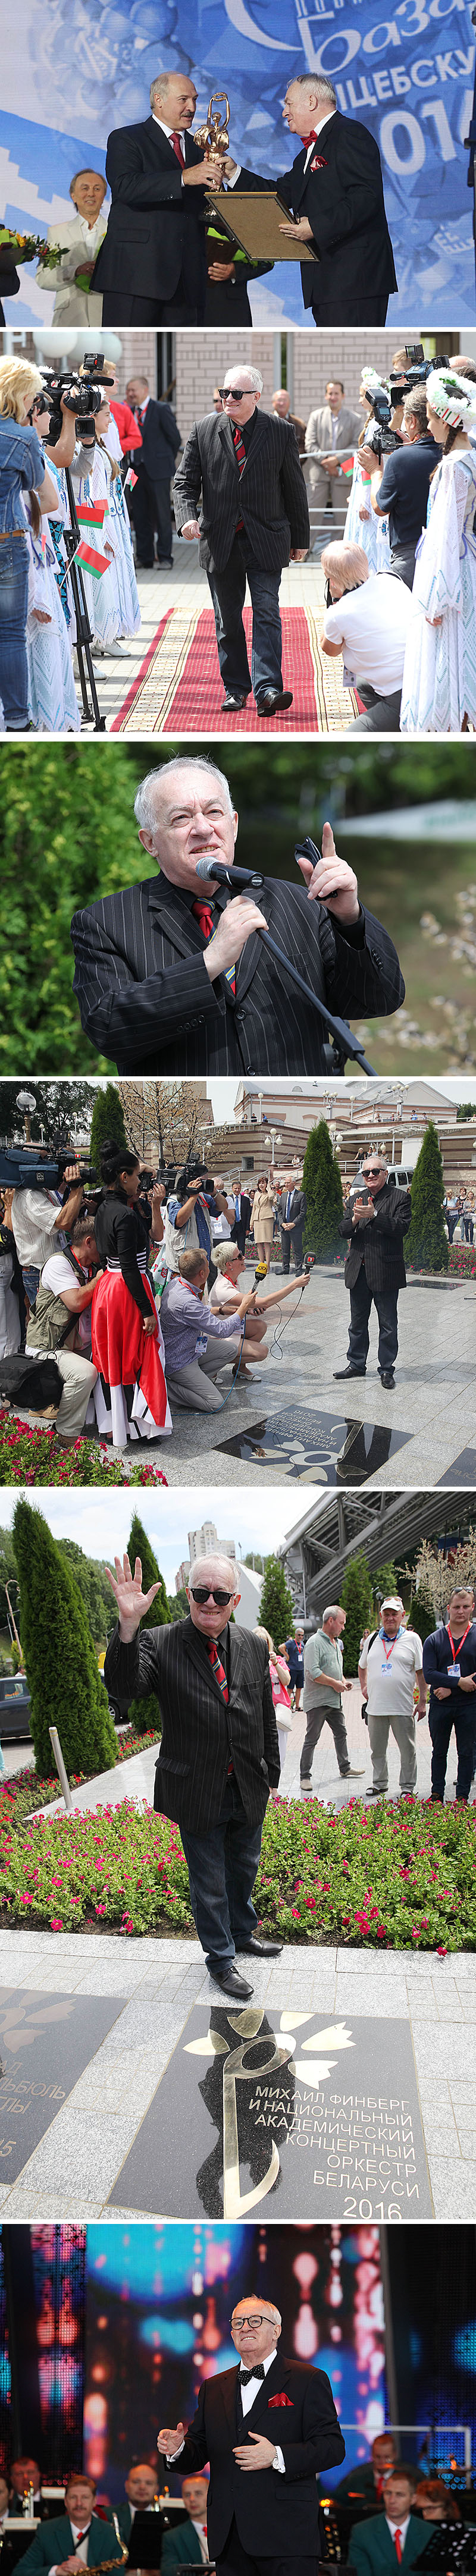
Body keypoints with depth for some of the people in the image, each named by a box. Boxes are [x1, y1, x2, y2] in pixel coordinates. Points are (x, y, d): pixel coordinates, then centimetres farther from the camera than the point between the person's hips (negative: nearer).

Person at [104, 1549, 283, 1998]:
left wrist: (272, 1774, 11)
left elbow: (266, 1718, 7)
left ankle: (242, 1933, 49)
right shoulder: (159, 1644, -16)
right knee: (209, 1882, 11)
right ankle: (220, 1960, 29)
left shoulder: (253, 1647, -2)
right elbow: (124, 1688, -32)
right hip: (198, 1793, -4)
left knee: (245, 1869, 25)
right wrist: (128, 1626, -46)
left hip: (249, 1790, 4)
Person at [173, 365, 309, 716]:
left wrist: (300, 540, 6)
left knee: (267, 613, -11)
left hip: (266, 541, -2)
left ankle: (267, 689, -17)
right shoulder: (204, 431, 3)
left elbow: (295, 489, 5)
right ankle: (235, 688, 18)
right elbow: (185, 481, 5)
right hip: (220, 540, 2)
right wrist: (188, 516, -16)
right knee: (227, 620, 8)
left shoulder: (281, 432, 0)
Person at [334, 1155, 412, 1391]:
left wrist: (374, 1215, -26)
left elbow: (401, 1228, -18)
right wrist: (355, 1219, -18)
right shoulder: (356, 1199, 10)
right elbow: (342, 1230, 3)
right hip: (359, 1271, 5)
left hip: (385, 1272, -5)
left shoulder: (400, 1198, -5)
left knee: (387, 1325, 4)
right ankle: (356, 1364, 26)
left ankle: (386, 1369, 13)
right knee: (358, 1322, 15)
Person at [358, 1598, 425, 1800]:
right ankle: (379, 1784, 23)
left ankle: (408, 1787, 11)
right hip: (376, 1706, 3)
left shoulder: (412, 1639, 0)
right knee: (377, 1749, 11)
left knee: (408, 1750, 1)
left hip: (403, 1707, -3)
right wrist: (364, 1686, 12)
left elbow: (421, 1672, 1)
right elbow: (362, 1666, 26)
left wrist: (422, 1701, -3)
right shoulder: (372, 1639, 10)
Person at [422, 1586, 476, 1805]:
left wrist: (451, 1688, -15)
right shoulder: (434, 1640, 2)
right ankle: (437, 1794, 19)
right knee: (439, 1752, 10)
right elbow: (429, 1674, -7)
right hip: (440, 1706, 1)